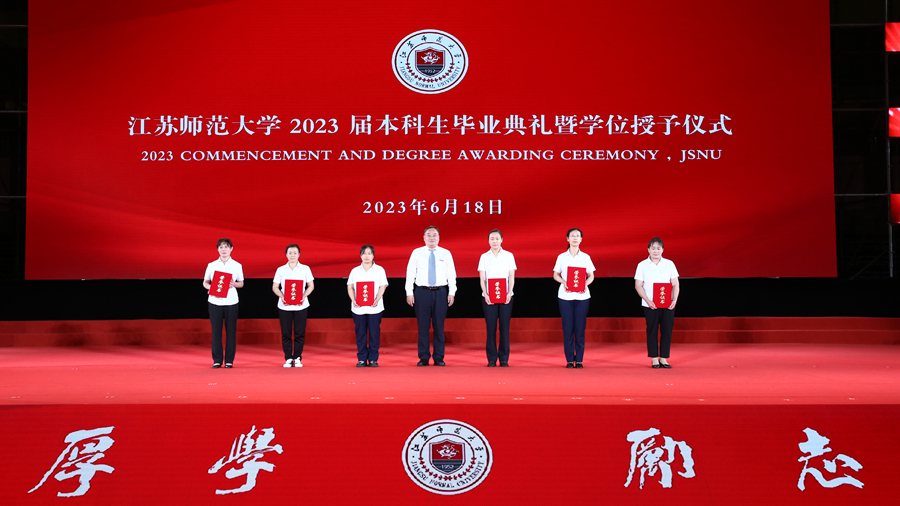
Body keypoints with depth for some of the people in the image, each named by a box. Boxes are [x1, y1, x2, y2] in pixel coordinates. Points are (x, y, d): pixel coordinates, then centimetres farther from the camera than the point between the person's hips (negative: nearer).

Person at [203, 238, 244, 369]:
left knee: (231, 331, 1)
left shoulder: (237, 266, 6)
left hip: (231, 301, 0)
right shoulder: (211, 265, 7)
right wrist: (209, 287, -11)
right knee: (216, 331, 1)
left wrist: (233, 284, -11)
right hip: (215, 301, 0)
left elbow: (241, 283, 11)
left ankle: (229, 360, 8)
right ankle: (217, 360, 8)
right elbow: (205, 282, 11)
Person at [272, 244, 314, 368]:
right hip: (284, 306, 1)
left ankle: (297, 358, 10)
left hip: (300, 305, -1)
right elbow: (275, 287, 8)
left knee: (300, 333, 0)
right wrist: (282, 296, -10)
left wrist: (304, 296, -11)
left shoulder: (305, 269, 5)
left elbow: (311, 286, 7)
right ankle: (288, 358, 9)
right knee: (286, 333, 1)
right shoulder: (281, 270, 6)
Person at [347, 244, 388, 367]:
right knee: (360, 333, 3)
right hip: (358, 308, 1)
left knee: (374, 333, -1)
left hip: (374, 307, -1)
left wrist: (377, 300, -15)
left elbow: (383, 286, 0)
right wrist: (353, 300, -9)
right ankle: (361, 359, 10)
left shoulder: (379, 270, 6)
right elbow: (350, 287, 7)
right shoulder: (355, 271, 11)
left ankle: (373, 359, 7)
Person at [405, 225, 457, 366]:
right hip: (422, 292, 0)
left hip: (440, 292, 1)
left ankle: (439, 358, 10)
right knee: (423, 326, 1)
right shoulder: (417, 253, 6)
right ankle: (423, 358, 8)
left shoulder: (446, 253, 8)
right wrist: (409, 293, -3)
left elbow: (451, 274, 7)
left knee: (439, 326, 3)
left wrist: (452, 293, -2)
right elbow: (410, 273, 5)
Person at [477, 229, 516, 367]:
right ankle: (491, 359, 5)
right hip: (489, 297, 0)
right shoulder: (484, 257, 8)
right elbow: (482, 279, 4)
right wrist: (486, 294, -9)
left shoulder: (509, 256, 7)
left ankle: (504, 359, 5)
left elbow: (511, 277, 4)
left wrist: (509, 293, -10)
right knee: (491, 327, -1)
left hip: (506, 297, 0)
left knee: (504, 327, -1)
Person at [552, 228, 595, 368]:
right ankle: (569, 360, 6)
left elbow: (591, 276, 10)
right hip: (565, 296, 0)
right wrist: (563, 282, -12)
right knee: (567, 328, -1)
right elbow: (555, 274, 8)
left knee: (580, 328, -1)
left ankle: (579, 360, 5)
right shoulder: (562, 257, 6)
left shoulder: (585, 257, 7)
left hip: (582, 296, 0)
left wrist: (586, 283, -11)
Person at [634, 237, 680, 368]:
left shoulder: (669, 264, 7)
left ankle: (663, 358, 10)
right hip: (650, 305, -2)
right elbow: (638, 286, -1)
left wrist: (674, 300, -8)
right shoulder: (642, 265, 3)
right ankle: (654, 359, 10)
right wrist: (648, 301, -13)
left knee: (667, 330, 1)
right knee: (652, 331, 1)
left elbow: (675, 284, 7)